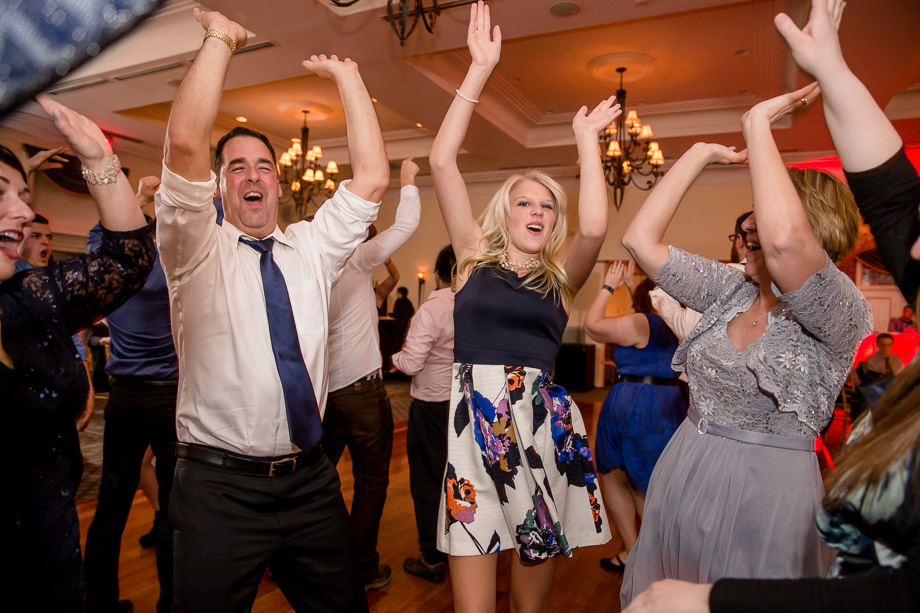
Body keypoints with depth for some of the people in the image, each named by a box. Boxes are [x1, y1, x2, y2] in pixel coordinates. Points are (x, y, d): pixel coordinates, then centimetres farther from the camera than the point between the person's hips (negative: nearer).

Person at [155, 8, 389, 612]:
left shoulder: (310, 249, 9)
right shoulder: (197, 250, -1)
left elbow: (373, 177, 1)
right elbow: (185, 143, -16)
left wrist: (346, 74, 4)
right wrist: (219, 38, -7)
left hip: (313, 480, 4)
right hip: (221, 487, -3)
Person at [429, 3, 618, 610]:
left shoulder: (561, 277, 8)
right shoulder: (476, 258, 7)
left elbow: (595, 227, -13)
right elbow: (442, 162, 0)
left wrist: (587, 140, 0)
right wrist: (480, 70, -1)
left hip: (541, 423, 2)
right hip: (475, 421, -1)